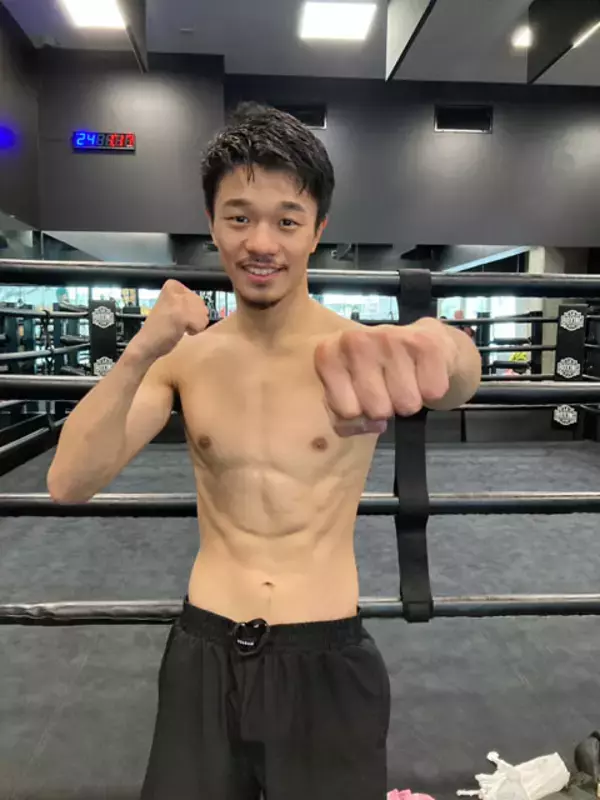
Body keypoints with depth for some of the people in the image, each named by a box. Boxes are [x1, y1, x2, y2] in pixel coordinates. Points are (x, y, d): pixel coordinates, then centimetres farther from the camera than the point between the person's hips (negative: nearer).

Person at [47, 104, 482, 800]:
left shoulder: (354, 352, -10)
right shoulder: (182, 359, -3)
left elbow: (459, 380, -32)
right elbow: (69, 484, -10)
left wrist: (431, 344, -56)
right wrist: (141, 353, -25)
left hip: (328, 663, -1)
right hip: (203, 656, 2)